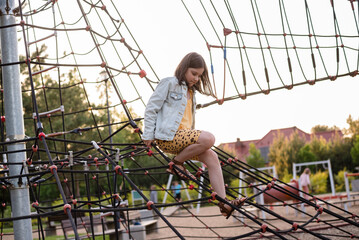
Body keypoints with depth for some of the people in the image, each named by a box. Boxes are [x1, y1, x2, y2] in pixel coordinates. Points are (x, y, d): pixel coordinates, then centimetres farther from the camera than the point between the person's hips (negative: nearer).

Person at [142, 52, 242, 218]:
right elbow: (151, 108, -4)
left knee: (212, 157, -11)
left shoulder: (190, 91, 25)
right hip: (168, 136, -8)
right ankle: (176, 163, -10)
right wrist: (148, 135, -7)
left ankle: (223, 203, -14)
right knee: (208, 138, -27)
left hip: (182, 138, 8)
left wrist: (191, 139, 27)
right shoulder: (170, 83, -1)